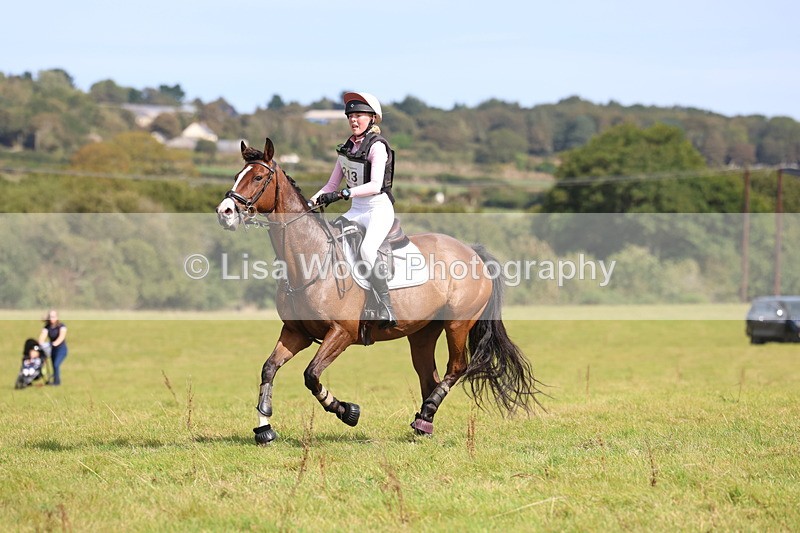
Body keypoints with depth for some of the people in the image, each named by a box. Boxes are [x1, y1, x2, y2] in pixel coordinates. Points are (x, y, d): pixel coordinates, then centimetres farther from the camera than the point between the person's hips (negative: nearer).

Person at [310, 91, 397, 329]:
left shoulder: (377, 146, -10)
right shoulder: (347, 147, 13)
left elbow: (375, 185, -22)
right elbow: (332, 184, 18)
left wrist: (342, 194, -30)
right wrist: (312, 203, 3)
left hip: (379, 209, -8)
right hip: (356, 211, 8)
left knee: (367, 249, -34)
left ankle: (386, 308, -32)